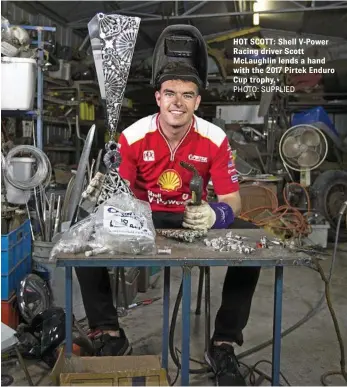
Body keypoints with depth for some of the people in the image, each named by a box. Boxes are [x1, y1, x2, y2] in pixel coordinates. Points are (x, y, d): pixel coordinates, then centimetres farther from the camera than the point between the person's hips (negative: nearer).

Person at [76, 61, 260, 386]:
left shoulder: (215, 139, -12)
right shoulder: (133, 137, -13)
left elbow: (232, 200, -10)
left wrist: (215, 214, -34)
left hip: (195, 220, 0)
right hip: (142, 219, 0)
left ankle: (223, 346, -8)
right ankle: (112, 336, -4)